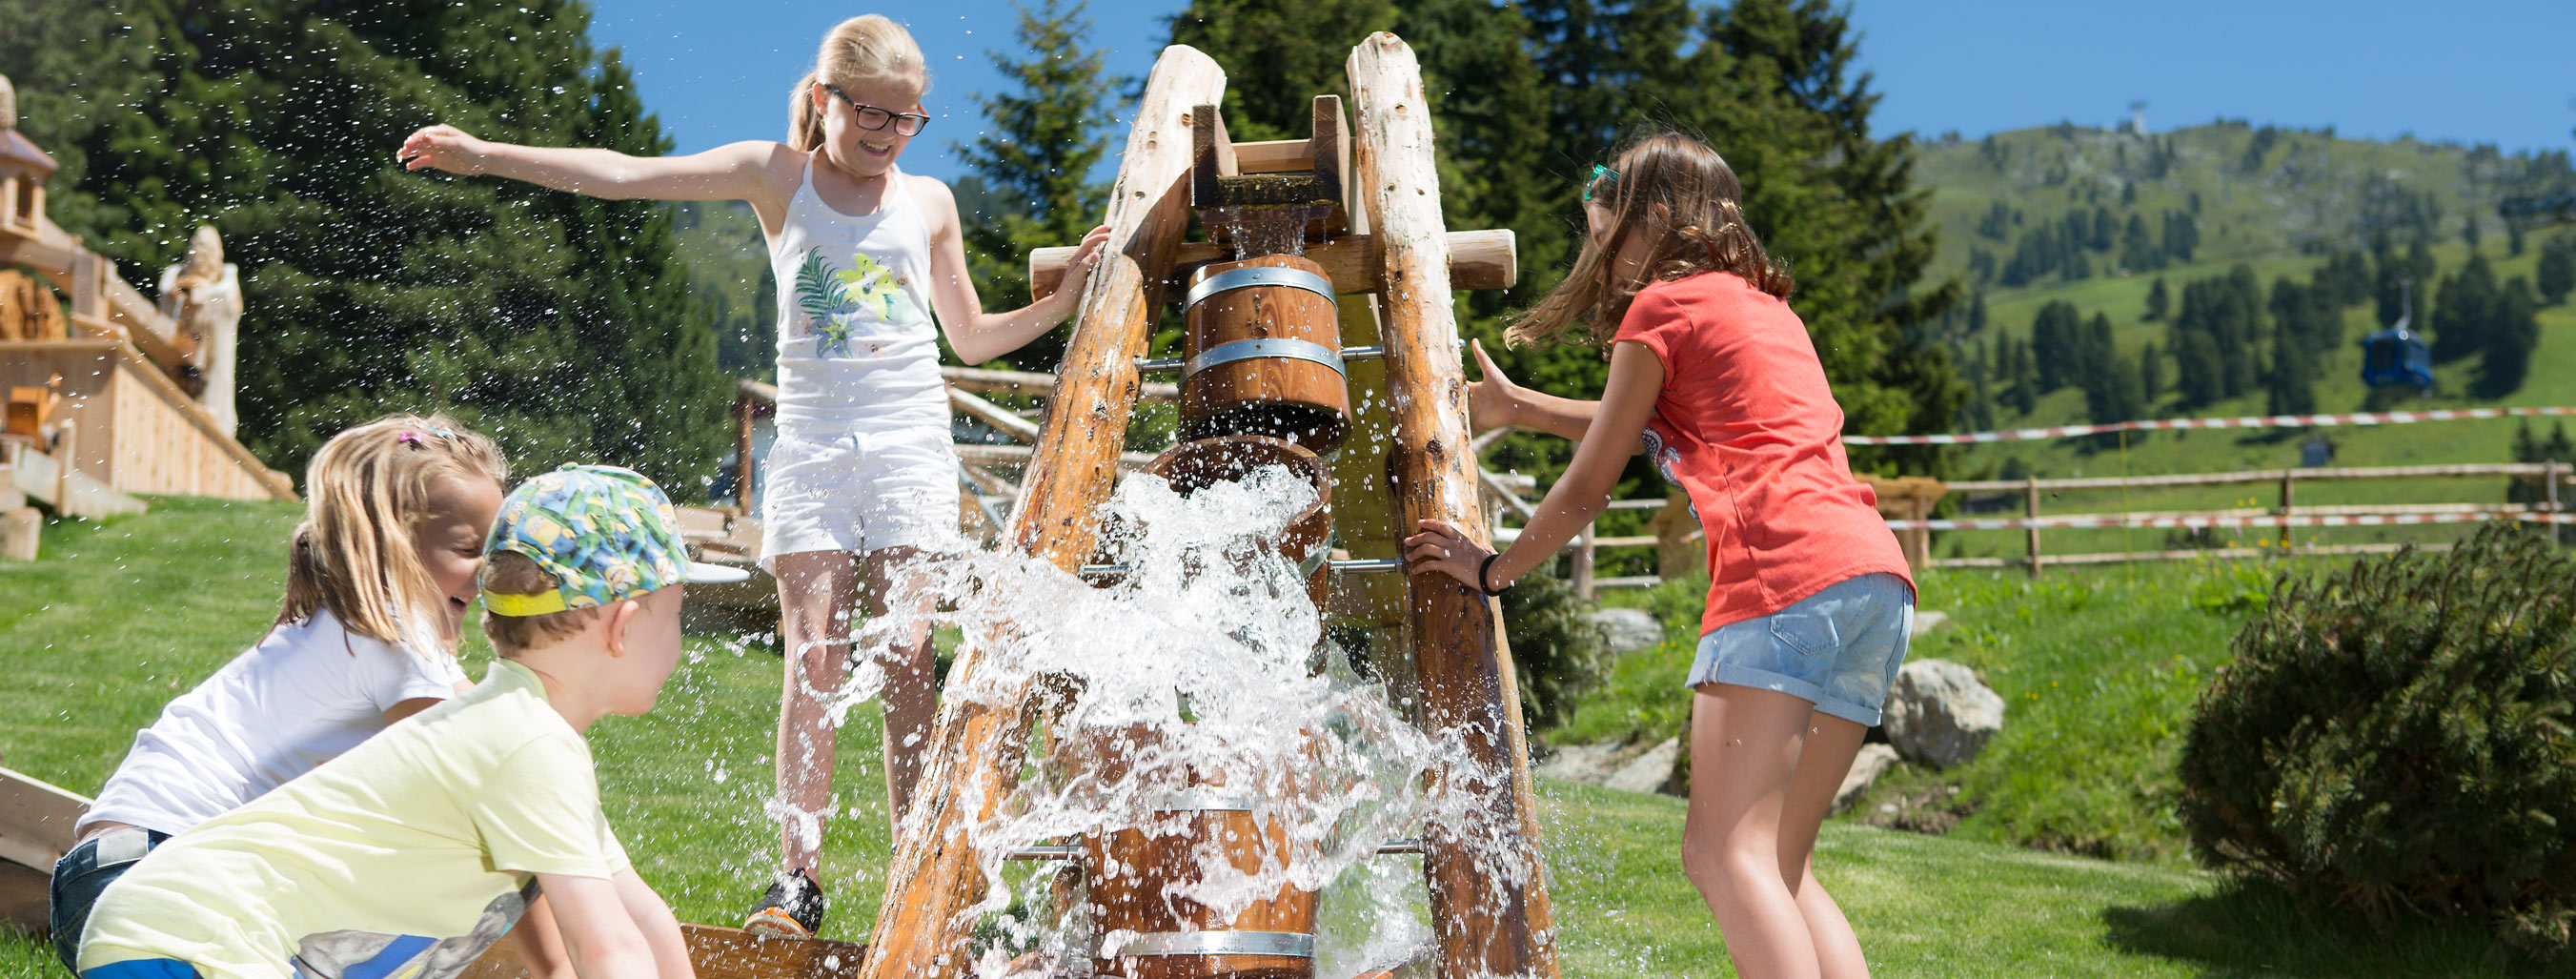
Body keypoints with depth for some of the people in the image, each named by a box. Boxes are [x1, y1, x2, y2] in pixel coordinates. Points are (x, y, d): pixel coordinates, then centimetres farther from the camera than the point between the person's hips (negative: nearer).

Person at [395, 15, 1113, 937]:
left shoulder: (929, 202, 11)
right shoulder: (778, 177, 6)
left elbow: (972, 337, 20)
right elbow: (625, 174, -2)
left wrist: (1067, 299, 8)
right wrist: (484, 154, -9)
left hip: (909, 443, 0)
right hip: (810, 441, 0)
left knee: (907, 659, -6)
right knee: (812, 661, -8)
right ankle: (796, 876, -5)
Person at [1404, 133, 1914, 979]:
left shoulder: (1663, 305, 6)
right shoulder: (1764, 305, 29)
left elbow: (1588, 489, 10)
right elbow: (1647, 430, 43)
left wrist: (1493, 570, 24)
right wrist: (1515, 408, 50)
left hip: (1786, 569, -8)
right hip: (1877, 574, 8)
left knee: (1726, 853, -12)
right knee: (1775, 868, 9)